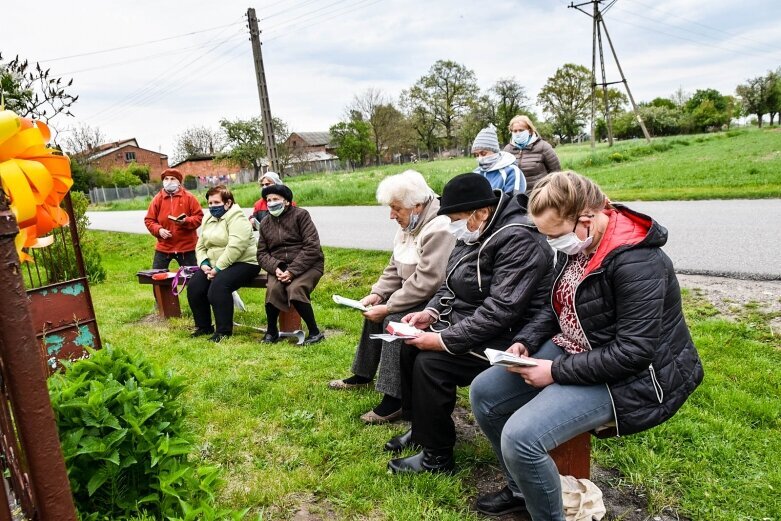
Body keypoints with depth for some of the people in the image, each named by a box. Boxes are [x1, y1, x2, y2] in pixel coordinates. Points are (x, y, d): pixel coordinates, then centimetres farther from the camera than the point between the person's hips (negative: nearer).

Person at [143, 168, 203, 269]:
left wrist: (186, 221, -21)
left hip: (186, 246, -2)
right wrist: (159, 230, -12)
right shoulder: (157, 199, 3)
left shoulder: (189, 197, -3)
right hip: (163, 247, 2)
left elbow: (199, 216, -4)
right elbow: (149, 220, 6)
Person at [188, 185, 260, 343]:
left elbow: (235, 247, -25)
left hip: (243, 263, -8)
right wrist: (204, 264, -5)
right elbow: (200, 246, 15)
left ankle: (224, 330, -16)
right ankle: (203, 326, 9)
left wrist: (218, 268, -24)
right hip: (214, 265, 8)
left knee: (218, 287, -31)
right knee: (194, 286, -10)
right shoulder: (208, 219, 14)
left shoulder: (237, 218, -13)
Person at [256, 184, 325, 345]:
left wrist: (292, 271, -20)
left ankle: (315, 332, -13)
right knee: (273, 289, -28)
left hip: (307, 265, -4)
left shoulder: (300, 215, -4)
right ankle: (271, 331, -5)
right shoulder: (265, 223, 12)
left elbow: (312, 247, -12)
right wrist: (275, 268, -13)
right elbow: (262, 253, 9)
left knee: (295, 289, -32)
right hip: (278, 266, 4)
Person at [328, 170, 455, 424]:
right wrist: (377, 294, -3)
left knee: (394, 320, -26)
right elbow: (394, 270, 12)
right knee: (374, 311, 10)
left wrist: (387, 307, -24)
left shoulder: (438, 229, -25)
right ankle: (363, 374, 27)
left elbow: (426, 283, -30)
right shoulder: (408, 227, 7)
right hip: (415, 296, 10)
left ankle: (394, 398, -20)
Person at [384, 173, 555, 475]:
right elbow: (451, 284, 14)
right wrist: (431, 312, -4)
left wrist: (446, 340, -27)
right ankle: (420, 427, 20)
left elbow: (499, 311, -29)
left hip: (505, 339, -10)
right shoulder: (475, 235, 4)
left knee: (431, 362, -21)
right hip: (466, 323, 10)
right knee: (410, 345, 2)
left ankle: (437, 457, -2)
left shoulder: (519, 241, -24)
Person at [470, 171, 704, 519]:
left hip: (625, 376, -9)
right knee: (483, 393, 4)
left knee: (520, 436, -26)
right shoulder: (578, 245, 0)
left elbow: (633, 352, -26)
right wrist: (525, 341, -4)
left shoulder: (636, 262, -26)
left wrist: (556, 372, -21)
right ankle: (522, 489, 24)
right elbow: (558, 307, 13)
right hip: (574, 350, 9)